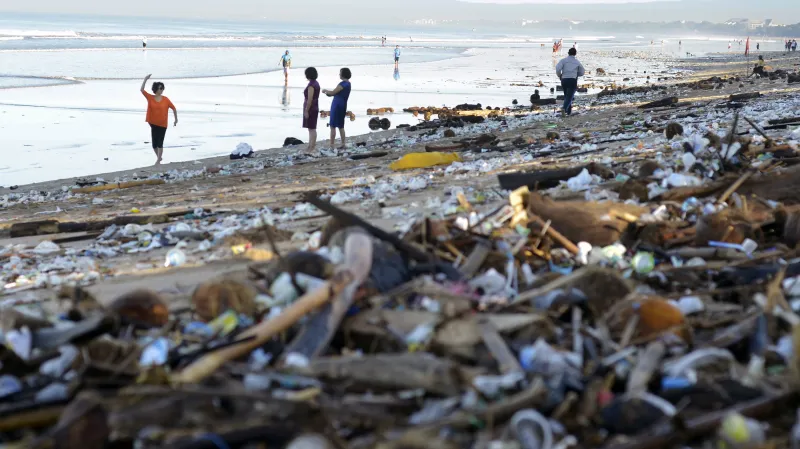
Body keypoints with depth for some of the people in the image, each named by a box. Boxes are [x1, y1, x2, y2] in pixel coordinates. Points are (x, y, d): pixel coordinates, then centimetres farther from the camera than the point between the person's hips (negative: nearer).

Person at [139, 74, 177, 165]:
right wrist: (145, 79, -17)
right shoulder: (150, 98, -4)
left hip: (162, 124, -1)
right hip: (153, 123, 1)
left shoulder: (165, 99, -5)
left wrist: (176, 119, 6)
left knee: (160, 143, -2)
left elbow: (173, 108, 4)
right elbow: (141, 90, -10)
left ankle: (158, 161, 3)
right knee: (154, 143, 7)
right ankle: (159, 157, 31)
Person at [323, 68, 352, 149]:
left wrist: (325, 90, 1)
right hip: (342, 106, 9)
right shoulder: (347, 83, 13)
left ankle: (331, 146, -8)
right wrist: (328, 92, 13)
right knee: (341, 126, 15)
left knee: (333, 126, -6)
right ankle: (343, 144, 16)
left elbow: (333, 92, -16)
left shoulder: (343, 84, -17)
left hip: (337, 106, -9)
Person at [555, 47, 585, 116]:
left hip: (564, 80, 2)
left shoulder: (563, 60, 4)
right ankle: (564, 108, -32)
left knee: (566, 96, 20)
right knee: (569, 97, -8)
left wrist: (559, 76, 6)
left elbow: (558, 68, -12)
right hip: (573, 80, -2)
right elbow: (582, 72, 18)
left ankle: (569, 111, 25)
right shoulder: (577, 62, 9)